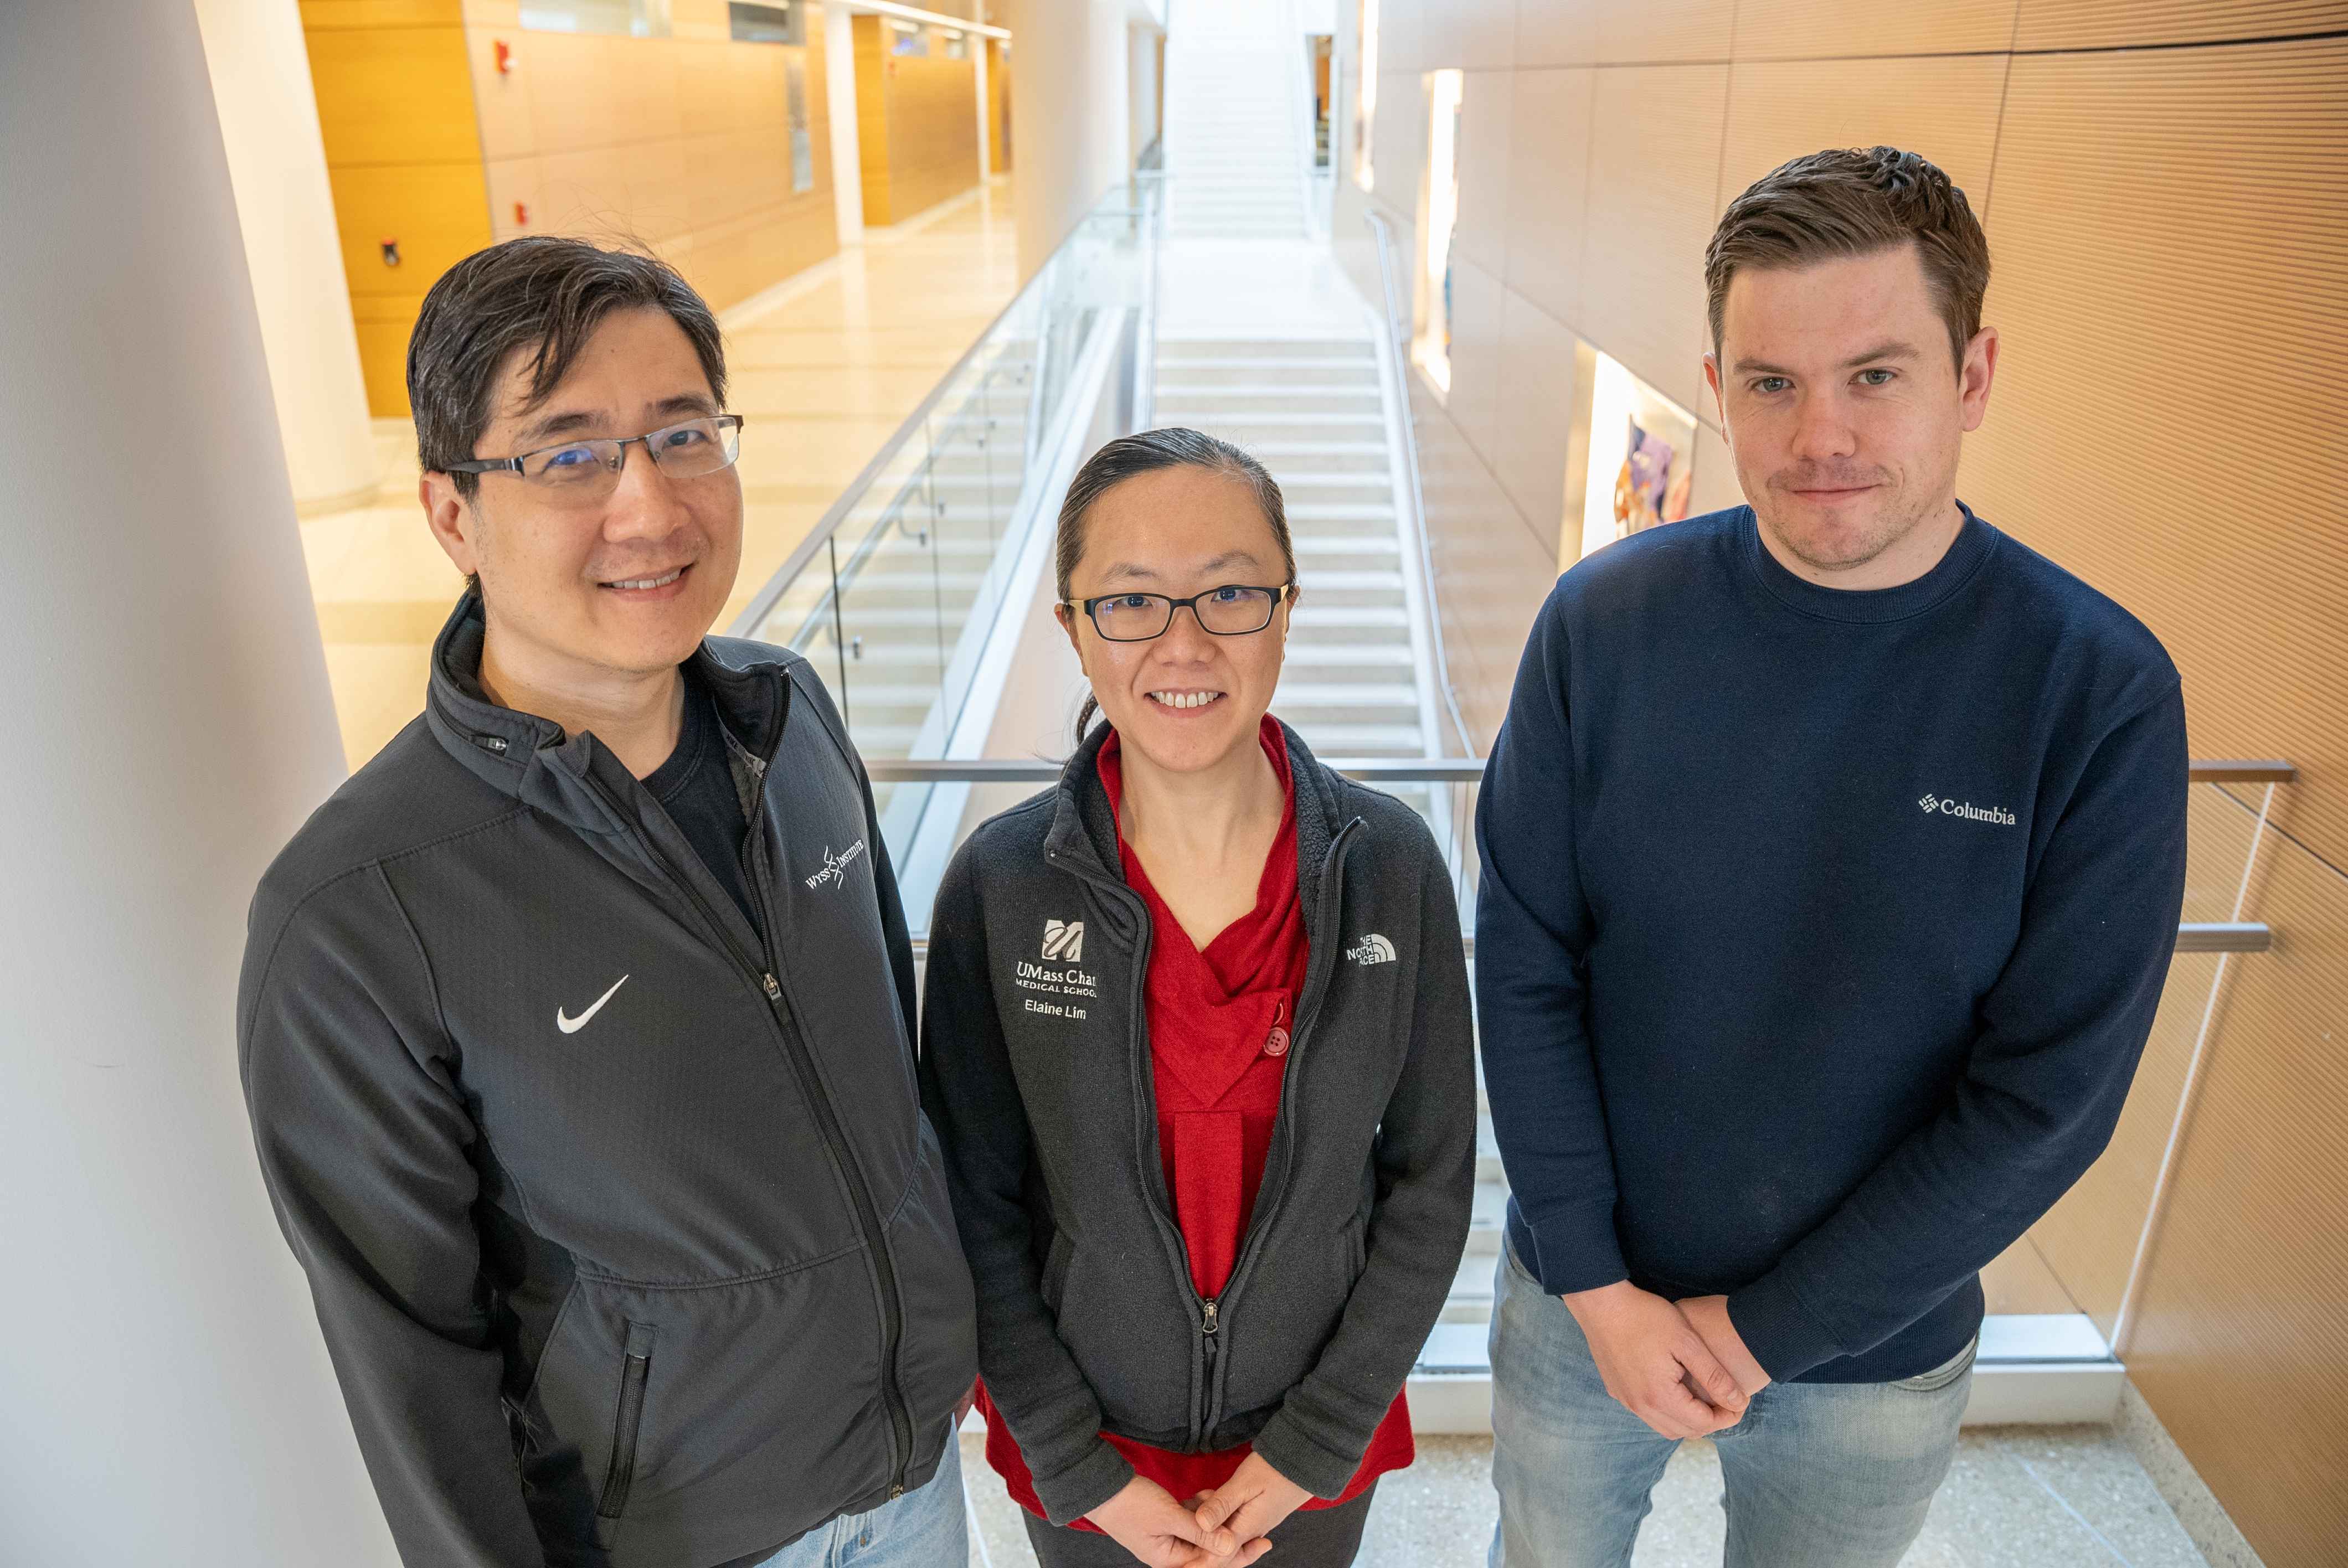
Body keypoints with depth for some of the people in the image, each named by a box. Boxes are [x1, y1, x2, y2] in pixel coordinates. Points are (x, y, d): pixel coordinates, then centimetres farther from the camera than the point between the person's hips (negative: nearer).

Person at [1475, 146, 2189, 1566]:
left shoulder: (2101, 691, -18)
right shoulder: (1608, 622, -15)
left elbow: (2049, 1098, -16)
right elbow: (1525, 968, -11)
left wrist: (1763, 1331, -13)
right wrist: (1600, 1286, -11)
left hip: (1877, 1356, 0)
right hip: (1582, 1299, 1)